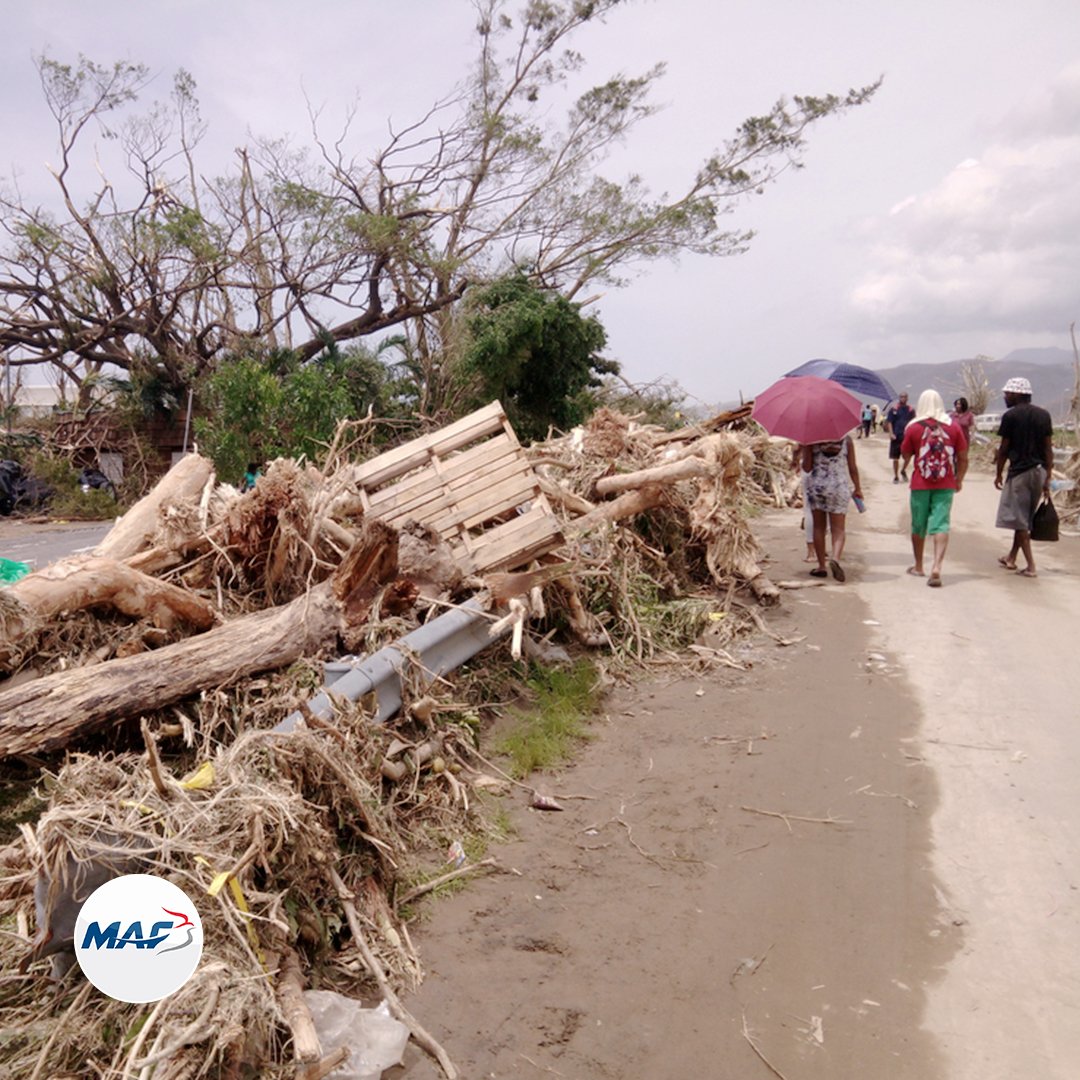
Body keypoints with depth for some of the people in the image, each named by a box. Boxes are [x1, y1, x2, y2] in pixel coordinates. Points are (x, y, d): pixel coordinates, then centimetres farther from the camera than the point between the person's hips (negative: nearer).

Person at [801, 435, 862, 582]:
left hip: (816, 486, 0)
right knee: (838, 529, 2)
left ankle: (821, 566, 15)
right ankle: (835, 558, -24)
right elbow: (853, 468, 2)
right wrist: (857, 488, 13)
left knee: (818, 528, 12)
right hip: (839, 487, 0)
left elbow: (807, 468, -6)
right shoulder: (846, 439, -1)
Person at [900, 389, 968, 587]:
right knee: (941, 524, -1)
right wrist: (959, 479, 15)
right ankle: (936, 567, -17)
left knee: (918, 526, 13)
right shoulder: (953, 426, -1)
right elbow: (963, 458, 3)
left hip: (920, 484, 0)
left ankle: (918, 567, 27)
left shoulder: (914, 427, -5)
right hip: (946, 484, 1)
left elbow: (906, 455, 5)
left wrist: (905, 467, 26)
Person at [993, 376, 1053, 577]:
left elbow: (1004, 449, -7)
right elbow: (1048, 449, 6)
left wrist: (998, 474, 5)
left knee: (1019, 519, 0)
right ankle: (1011, 557, 28)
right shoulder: (1044, 415, 7)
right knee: (1026, 517, 17)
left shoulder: (1010, 416, -8)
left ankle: (1030, 565, -5)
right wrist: (1047, 478, 9)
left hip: (1020, 470, -6)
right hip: (1039, 471, 6)